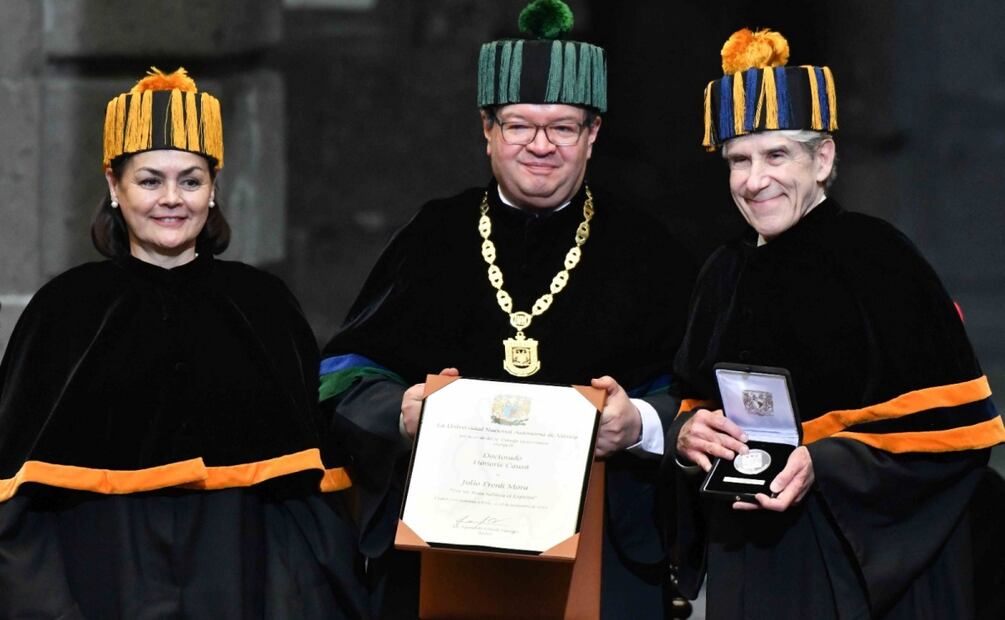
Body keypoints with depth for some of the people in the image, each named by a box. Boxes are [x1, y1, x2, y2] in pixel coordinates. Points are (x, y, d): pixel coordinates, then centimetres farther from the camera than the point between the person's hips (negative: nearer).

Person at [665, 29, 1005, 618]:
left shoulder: (876, 258, -10)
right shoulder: (727, 275, 9)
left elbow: (951, 422, -13)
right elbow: (697, 407, 16)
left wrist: (823, 463, -23)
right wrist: (689, 435, -8)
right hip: (748, 565, 6)